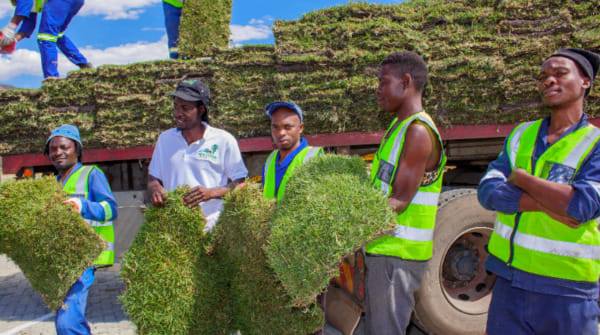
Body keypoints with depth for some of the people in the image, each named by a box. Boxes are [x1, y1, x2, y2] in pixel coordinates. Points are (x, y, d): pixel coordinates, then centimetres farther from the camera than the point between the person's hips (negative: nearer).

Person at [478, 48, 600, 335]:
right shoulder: (521, 134, 6)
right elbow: (488, 192, -6)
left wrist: (520, 177, -11)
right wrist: (552, 202, -17)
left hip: (566, 289, -3)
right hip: (509, 280, 3)